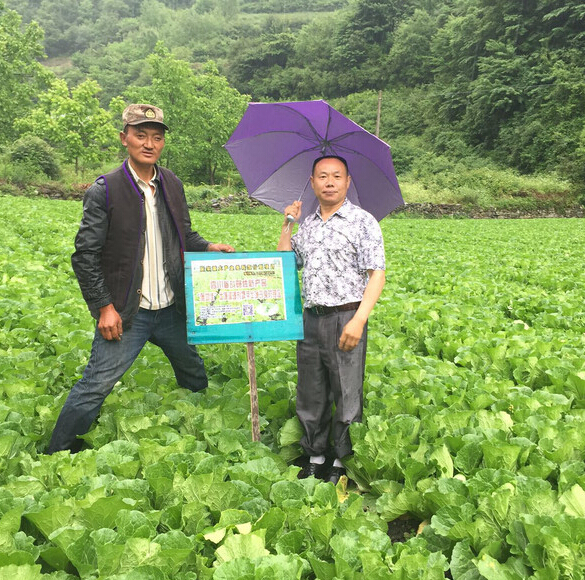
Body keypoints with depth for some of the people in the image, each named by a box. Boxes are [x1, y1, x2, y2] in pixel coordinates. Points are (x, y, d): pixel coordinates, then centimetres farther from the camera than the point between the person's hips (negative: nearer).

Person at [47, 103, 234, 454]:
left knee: (195, 378, 21)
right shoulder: (104, 191, -10)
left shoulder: (172, 184, 7)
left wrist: (209, 248, -4)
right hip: (126, 314, -5)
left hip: (172, 309, 6)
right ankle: (58, 455, 20)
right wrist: (104, 307, -15)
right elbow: (85, 256, -10)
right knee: (95, 387, -3)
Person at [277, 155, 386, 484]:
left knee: (347, 396, 4)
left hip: (346, 318, -5)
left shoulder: (362, 222, -3)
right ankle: (315, 459, 29)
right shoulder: (308, 225, 15)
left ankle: (342, 463, 20)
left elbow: (377, 275, -10)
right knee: (311, 395, 13)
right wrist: (287, 224, 11)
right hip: (311, 318, 6)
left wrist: (358, 321, -20)